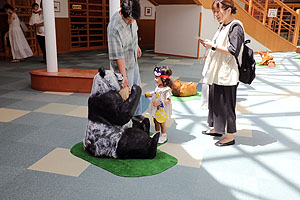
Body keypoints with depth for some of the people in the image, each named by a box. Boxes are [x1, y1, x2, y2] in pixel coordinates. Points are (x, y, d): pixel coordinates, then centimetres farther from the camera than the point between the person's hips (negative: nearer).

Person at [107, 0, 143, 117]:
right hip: (124, 66, -8)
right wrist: (123, 76, -30)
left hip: (134, 61, 8)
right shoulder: (114, 28, -34)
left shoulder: (131, 17, -11)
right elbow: (118, 56, -32)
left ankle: (137, 114, 40)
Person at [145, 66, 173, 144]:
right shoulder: (158, 87, 1)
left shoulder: (167, 89, -24)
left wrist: (160, 102, -37)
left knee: (162, 123, 9)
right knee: (156, 122, 21)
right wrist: (149, 95, 14)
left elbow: (168, 100, -27)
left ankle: (163, 136, 29)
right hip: (155, 108, 8)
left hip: (162, 110, -8)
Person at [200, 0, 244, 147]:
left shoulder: (235, 27, -13)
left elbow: (234, 51, -21)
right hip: (217, 73, 9)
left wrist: (214, 46, -17)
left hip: (227, 75, -9)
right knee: (215, 101, 16)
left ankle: (230, 136, 12)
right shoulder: (222, 26, 14)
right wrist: (209, 45, 4)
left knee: (226, 105, -1)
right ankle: (216, 129, 32)